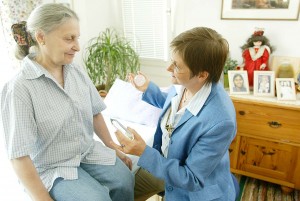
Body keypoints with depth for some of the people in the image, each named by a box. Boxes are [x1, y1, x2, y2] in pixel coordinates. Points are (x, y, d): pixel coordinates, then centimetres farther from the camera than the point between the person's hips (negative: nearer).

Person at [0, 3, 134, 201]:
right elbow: (19, 156, -17)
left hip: (90, 152, 5)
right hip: (52, 168, -4)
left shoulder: (78, 72, -3)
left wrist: (113, 148, 12)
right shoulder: (20, 88, -20)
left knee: (125, 181, -16)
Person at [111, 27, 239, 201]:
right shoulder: (182, 85, -16)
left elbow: (192, 179, -28)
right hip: (165, 162, 6)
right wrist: (148, 89, 3)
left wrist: (144, 153, -35)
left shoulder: (219, 121, -37)